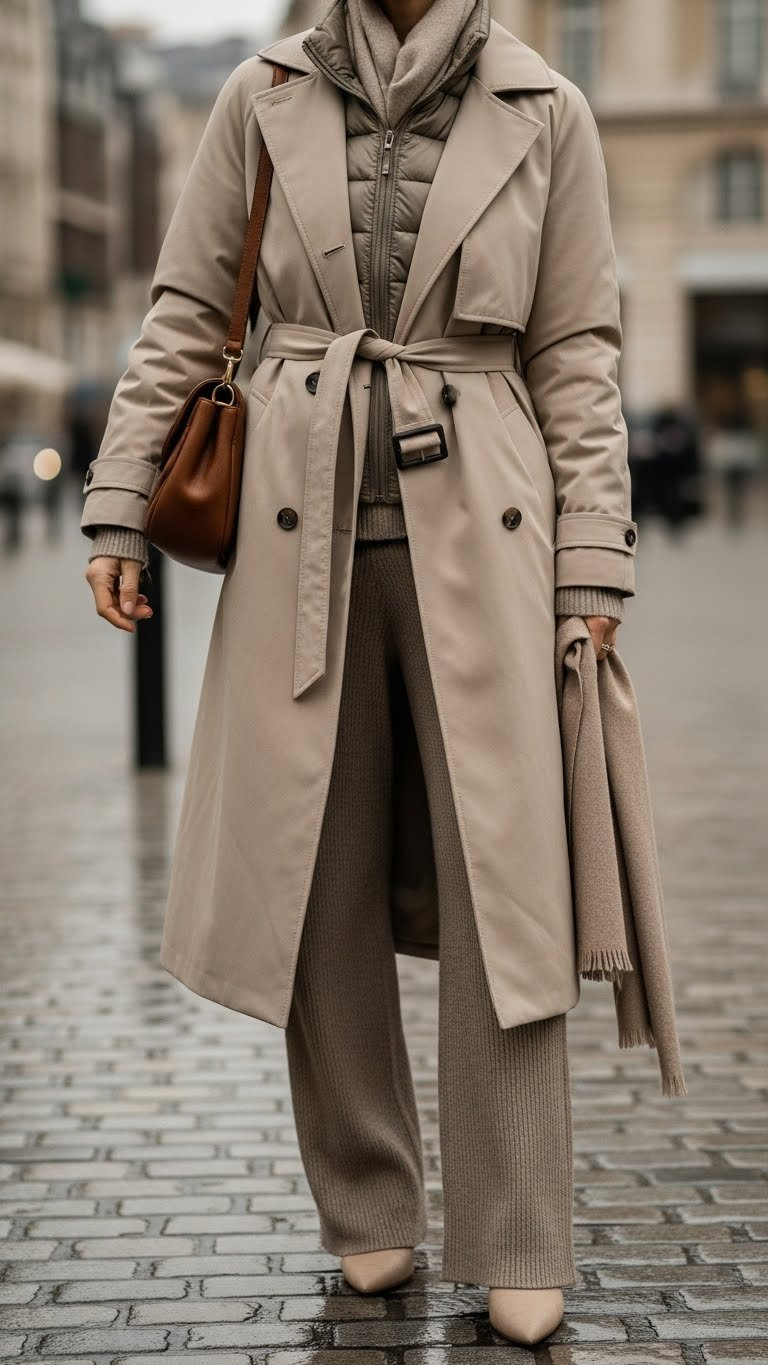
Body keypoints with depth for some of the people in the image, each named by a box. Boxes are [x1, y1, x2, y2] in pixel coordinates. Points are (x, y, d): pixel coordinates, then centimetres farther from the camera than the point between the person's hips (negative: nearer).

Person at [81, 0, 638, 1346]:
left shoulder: (544, 113, 4)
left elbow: (578, 359, 4)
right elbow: (184, 322, 9)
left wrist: (591, 567, -2)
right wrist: (117, 508, 4)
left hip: (477, 535, -1)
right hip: (303, 532, 1)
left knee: (498, 882, -3)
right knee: (317, 881, 4)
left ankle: (516, 1246, 6)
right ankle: (367, 1207, 20)